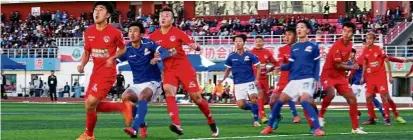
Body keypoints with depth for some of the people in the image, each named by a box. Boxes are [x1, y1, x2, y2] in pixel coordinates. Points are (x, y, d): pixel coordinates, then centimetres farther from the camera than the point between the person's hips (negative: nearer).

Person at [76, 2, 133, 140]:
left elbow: (123, 49, 4)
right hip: (95, 72, 7)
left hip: (107, 73, -7)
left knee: (90, 104, -13)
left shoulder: (115, 32, -12)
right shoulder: (88, 32, 2)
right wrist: (82, 65, -4)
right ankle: (123, 106, 25)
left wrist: (113, 58, -14)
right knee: (93, 106, 8)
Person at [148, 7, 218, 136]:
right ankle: (176, 125, -38)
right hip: (168, 70, 2)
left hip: (184, 67, -2)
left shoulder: (177, 32, -6)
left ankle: (211, 122, 24)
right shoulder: (153, 36, 1)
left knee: (196, 97, 1)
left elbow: (196, 46, -8)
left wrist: (195, 46, -31)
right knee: (168, 91, -28)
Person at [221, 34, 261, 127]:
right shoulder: (231, 57, 3)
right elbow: (228, 70, 15)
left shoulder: (249, 55, -3)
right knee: (241, 105, -10)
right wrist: (223, 79, 1)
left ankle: (256, 120, -11)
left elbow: (258, 67, 4)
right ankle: (254, 108, 23)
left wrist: (257, 79, -7)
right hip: (238, 84, 2)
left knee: (253, 98, -26)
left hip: (250, 81, -2)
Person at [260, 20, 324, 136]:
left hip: (307, 79, -6)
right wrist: (279, 68, -3)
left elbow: (317, 65, 3)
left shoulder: (313, 46, 1)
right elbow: (291, 65, 14)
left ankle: (318, 129, -29)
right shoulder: (294, 47, 13)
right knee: (280, 100, 4)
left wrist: (316, 79, -7)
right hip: (294, 80, 6)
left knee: (304, 101, -27)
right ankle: (269, 127, 17)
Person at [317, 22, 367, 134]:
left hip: (340, 76, 8)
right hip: (328, 74, -8)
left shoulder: (350, 44, 4)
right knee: (331, 94, -34)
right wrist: (352, 67, -7)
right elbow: (338, 65, -19)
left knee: (352, 99, 2)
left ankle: (355, 128, 9)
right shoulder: (337, 45, -22)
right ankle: (320, 116, -10)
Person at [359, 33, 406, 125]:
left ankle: (387, 119, -4)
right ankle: (372, 118, 8)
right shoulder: (365, 51, 4)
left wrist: (390, 76, -6)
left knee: (384, 96, -10)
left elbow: (387, 62, -5)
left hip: (381, 76, -5)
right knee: (368, 97, -3)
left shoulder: (379, 49, -9)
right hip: (370, 77, 5)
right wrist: (363, 77, 11)